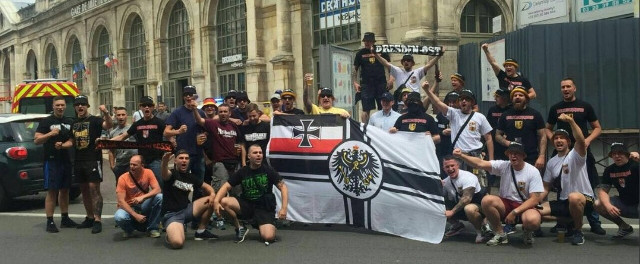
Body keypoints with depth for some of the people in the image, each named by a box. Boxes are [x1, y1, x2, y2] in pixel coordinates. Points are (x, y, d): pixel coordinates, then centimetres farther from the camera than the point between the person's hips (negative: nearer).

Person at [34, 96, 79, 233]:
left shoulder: (70, 122, 12)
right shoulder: (46, 121, -2)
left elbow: (71, 141, 7)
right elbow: (36, 140, -8)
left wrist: (62, 145, -13)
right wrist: (50, 134, -23)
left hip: (66, 160, 5)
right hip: (51, 161, -5)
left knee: (65, 190, 12)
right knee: (52, 191, -6)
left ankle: (65, 219, 21)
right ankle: (50, 222, -4)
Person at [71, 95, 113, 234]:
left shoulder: (94, 120, -4)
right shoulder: (74, 123, 16)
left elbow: (108, 125, -24)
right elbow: (72, 141, 23)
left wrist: (106, 113, -42)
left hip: (93, 159, -7)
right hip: (78, 160, 7)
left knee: (94, 188, -11)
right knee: (84, 189, 12)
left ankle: (98, 220, -11)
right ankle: (90, 217, 23)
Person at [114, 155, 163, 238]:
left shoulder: (148, 173, -10)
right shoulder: (123, 178, -15)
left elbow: (157, 190, -17)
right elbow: (121, 201, -19)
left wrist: (142, 197, -33)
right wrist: (135, 215, -27)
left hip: (143, 206, 2)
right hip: (129, 207, -2)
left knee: (160, 197, -25)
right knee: (119, 217, -36)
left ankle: (152, 228, -8)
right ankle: (129, 229, 3)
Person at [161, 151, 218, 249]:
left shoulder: (191, 177, 12)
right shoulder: (172, 174, -7)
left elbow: (207, 187, 21)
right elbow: (165, 175, -32)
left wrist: (212, 194, -5)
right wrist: (165, 162, -57)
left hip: (186, 209, 7)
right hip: (171, 214, -7)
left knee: (212, 200, -4)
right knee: (177, 243, -33)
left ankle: (200, 232, 9)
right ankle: (171, 233, 6)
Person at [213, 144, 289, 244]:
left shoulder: (268, 170, -5)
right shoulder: (242, 172, 1)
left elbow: (283, 187, -6)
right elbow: (226, 186, -3)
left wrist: (284, 208, -18)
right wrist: (216, 201, -23)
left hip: (265, 207, -2)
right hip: (247, 204, 3)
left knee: (268, 237, -26)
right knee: (224, 202, -24)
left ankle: (260, 226, 12)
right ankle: (239, 228, -2)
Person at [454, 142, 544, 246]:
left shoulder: (533, 172, -9)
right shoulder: (503, 166, -4)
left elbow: (535, 199, -12)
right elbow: (480, 163, -16)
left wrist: (514, 212, -21)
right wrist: (461, 155, -32)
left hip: (525, 206, -3)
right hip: (505, 204, 3)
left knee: (532, 220, -37)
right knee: (487, 200, -28)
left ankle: (527, 232, 5)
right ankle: (500, 234, -6)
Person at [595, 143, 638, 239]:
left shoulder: (635, 165, -15)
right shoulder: (609, 170, 0)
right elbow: (603, 190, -5)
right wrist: (608, 205, -24)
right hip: (624, 204, 6)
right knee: (598, 205, -14)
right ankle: (625, 227, 9)